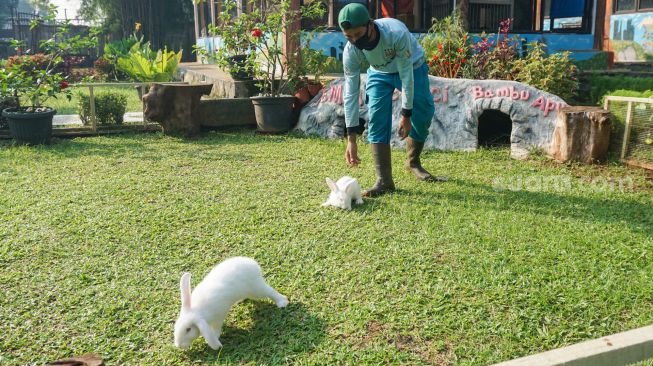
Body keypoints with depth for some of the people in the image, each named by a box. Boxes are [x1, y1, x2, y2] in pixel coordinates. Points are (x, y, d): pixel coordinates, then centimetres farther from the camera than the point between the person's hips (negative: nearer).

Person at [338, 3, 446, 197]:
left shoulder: (397, 33, -41)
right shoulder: (351, 51, -31)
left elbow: (406, 76, -32)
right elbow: (350, 94, -27)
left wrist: (406, 114, -28)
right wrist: (351, 139, -29)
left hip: (412, 68, -1)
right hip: (380, 74, 2)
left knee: (422, 116, -5)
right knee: (377, 120, -14)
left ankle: (413, 162, 23)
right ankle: (384, 180, -11)